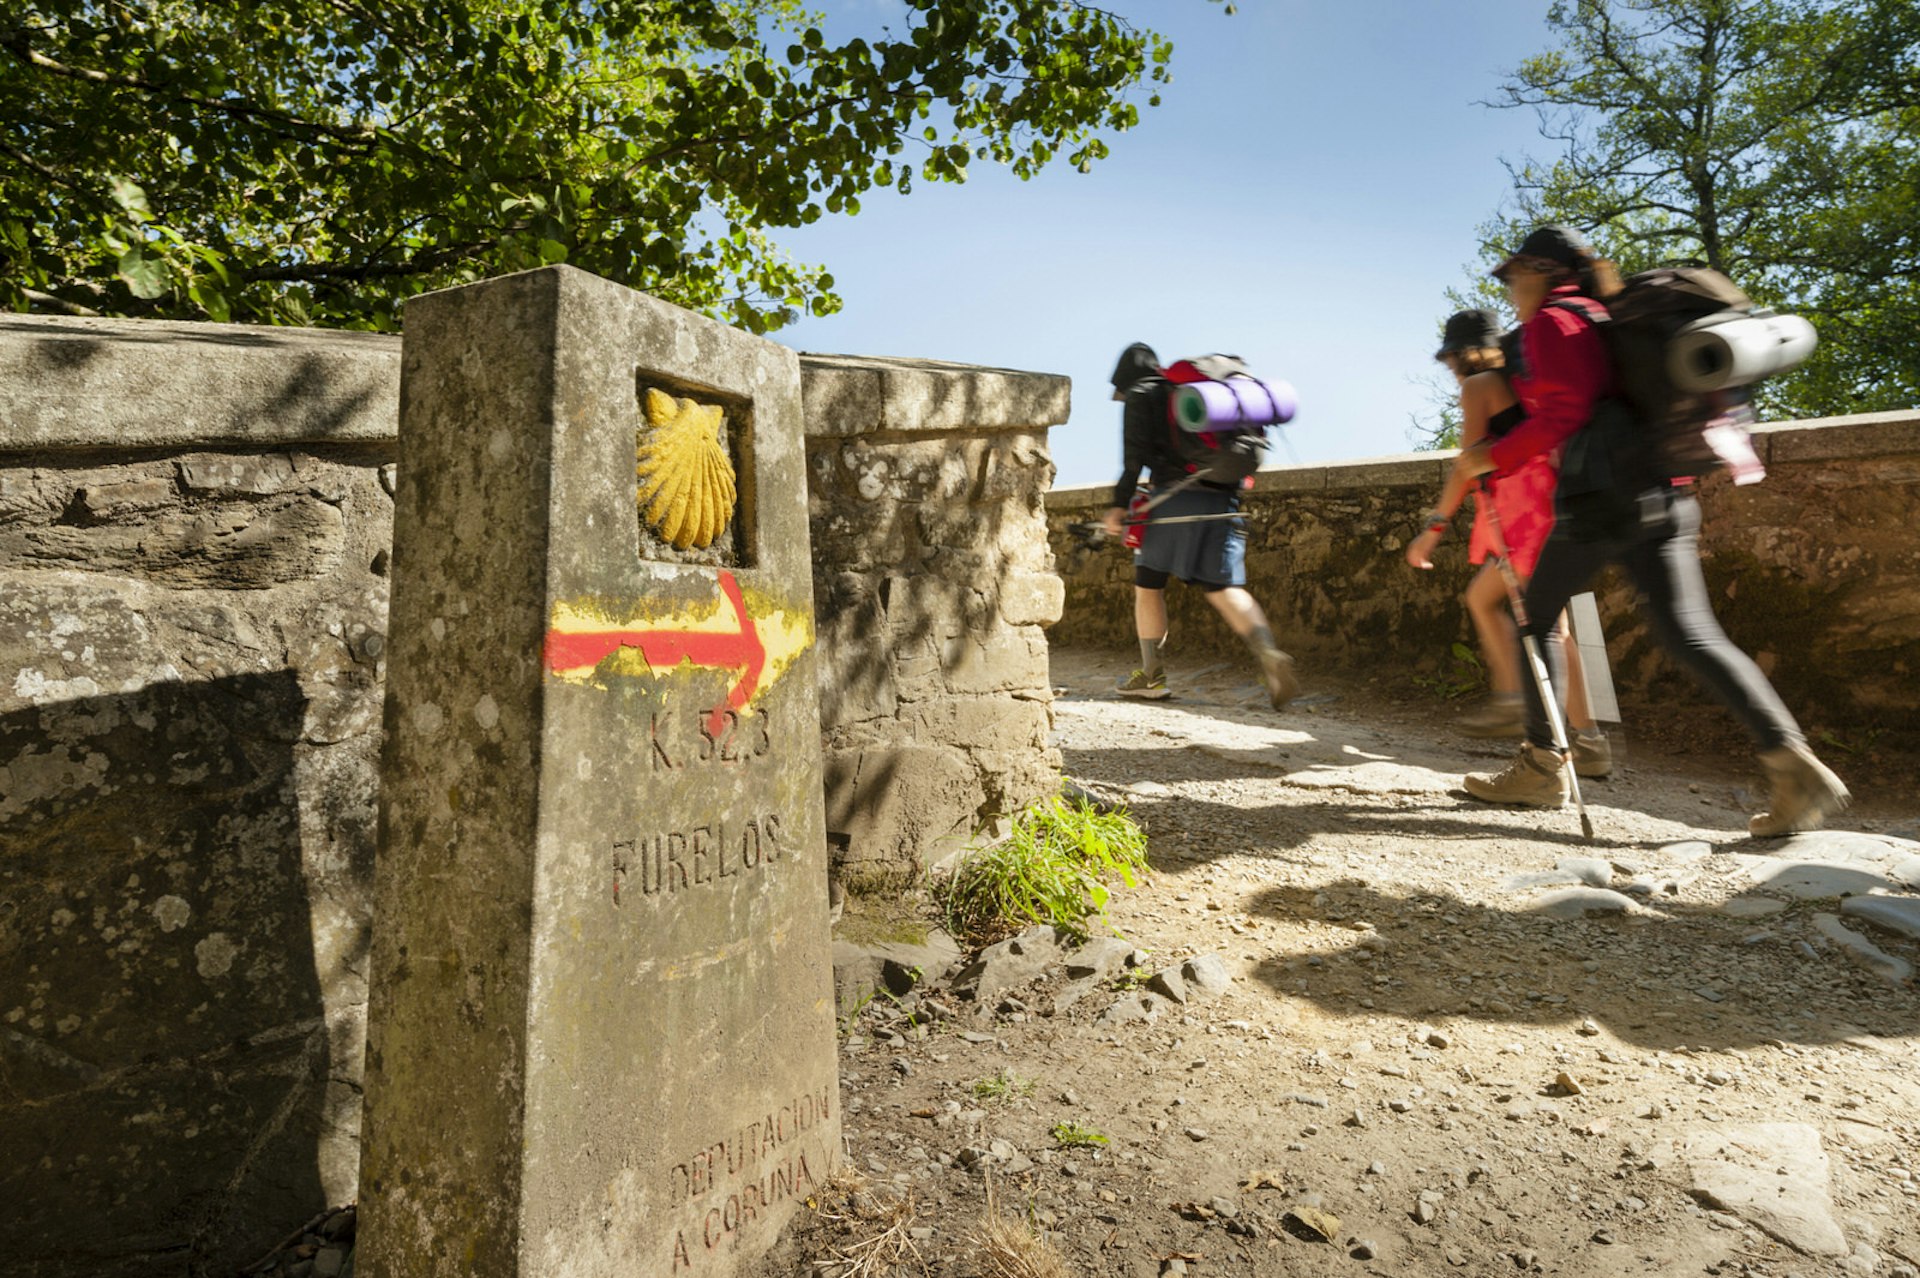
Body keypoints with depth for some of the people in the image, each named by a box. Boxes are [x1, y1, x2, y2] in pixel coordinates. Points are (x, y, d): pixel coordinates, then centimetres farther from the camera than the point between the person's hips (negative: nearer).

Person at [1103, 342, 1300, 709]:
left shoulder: (1141, 396, 9)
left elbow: (1135, 456, -5)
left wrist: (1119, 504, -4)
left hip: (1175, 499, -5)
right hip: (1221, 500, 5)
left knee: (1148, 584, 9)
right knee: (1224, 587, 4)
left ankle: (1152, 676, 14)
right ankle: (1269, 654, -19)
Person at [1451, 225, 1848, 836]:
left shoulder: (1549, 322, -1)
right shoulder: (1604, 321, 24)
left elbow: (1565, 410, -14)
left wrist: (1495, 456, -6)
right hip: (1661, 497, 8)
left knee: (1536, 617, 6)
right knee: (1690, 637, 3)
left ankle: (1543, 766, 10)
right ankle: (1792, 762, -6)